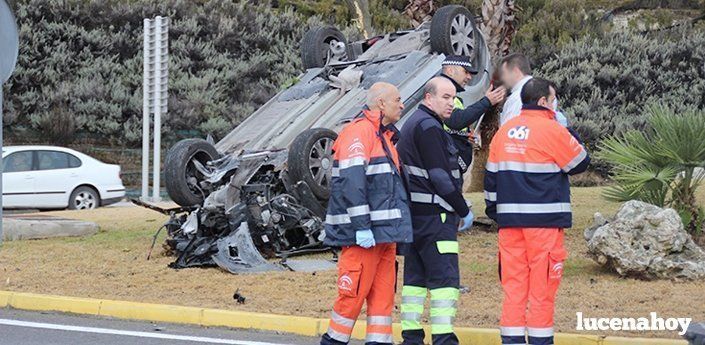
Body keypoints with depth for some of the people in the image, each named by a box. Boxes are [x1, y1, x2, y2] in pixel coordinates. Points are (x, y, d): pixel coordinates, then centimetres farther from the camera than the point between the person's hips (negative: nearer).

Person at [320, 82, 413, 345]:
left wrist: (395, 229, 22)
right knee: (354, 292, -6)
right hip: (363, 233, -10)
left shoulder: (386, 136, 20)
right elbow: (351, 182, -20)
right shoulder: (359, 131, -11)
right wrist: (361, 227, -24)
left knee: (383, 291, 7)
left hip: (384, 232, 10)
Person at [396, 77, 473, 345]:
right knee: (445, 276, -10)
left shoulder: (412, 125, 19)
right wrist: (464, 211, -8)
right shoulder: (428, 127, -13)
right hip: (434, 214, -10)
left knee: (415, 275, 11)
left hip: (414, 213, 10)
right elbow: (440, 177, -17)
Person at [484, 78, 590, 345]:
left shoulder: (503, 132, 11)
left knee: (513, 282, 7)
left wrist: (493, 209, 23)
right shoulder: (553, 131, -9)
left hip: (509, 219, 5)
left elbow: (491, 176, 15)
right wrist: (568, 132, 14)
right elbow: (580, 163, 2)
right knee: (542, 283, -1)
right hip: (544, 220, -5)